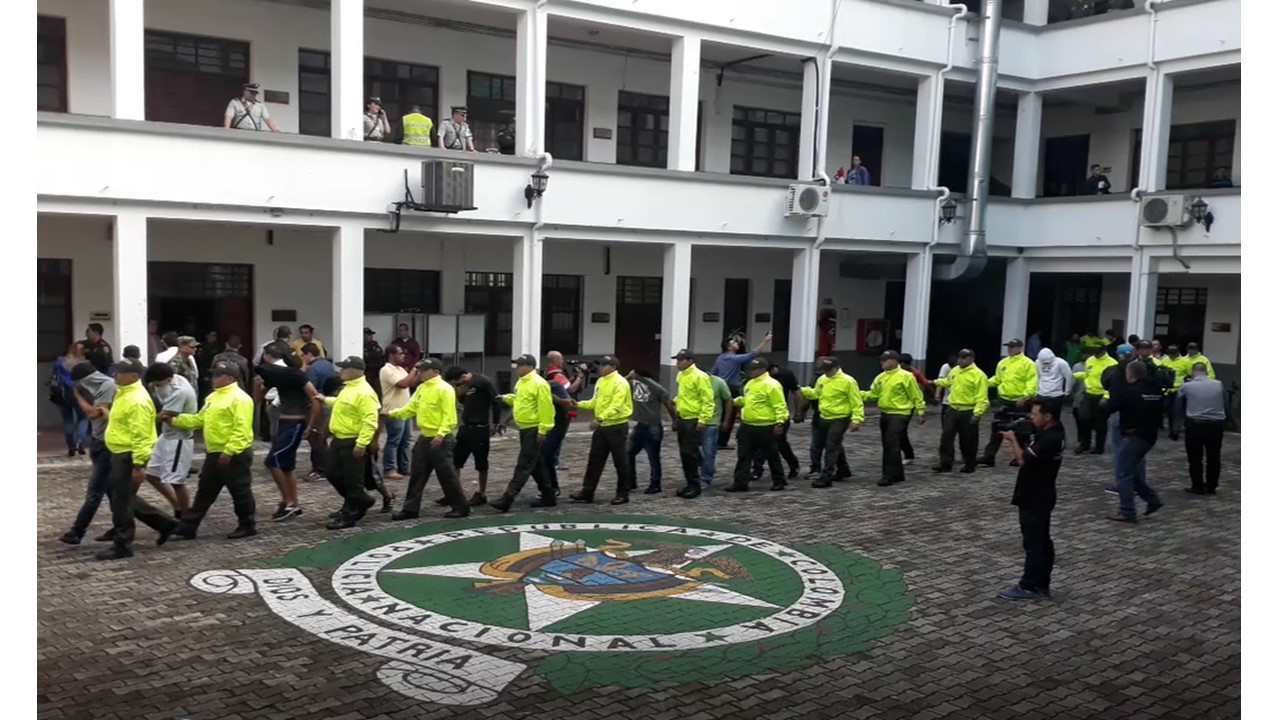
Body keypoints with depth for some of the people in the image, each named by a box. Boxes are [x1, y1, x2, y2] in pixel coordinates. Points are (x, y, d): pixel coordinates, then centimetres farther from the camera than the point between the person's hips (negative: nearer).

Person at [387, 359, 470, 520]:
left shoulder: (444, 389, -15)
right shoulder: (421, 388, 12)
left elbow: (449, 417, -20)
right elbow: (410, 408, 14)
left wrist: (441, 434, -28)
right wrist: (392, 413, 4)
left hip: (440, 440, -9)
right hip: (424, 438, 9)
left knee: (447, 475, -1)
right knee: (417, 474, 10)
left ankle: (461, 508, 10)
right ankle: (411, 509, 17)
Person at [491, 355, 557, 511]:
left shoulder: (538, 383, -17)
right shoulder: (521, 382, 12)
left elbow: (545, 408, -20)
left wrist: (543, 430, -22)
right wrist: (507, 398, 9)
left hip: (534, 430, -10)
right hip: (525, 429, 10)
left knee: (524, 465, -9)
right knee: (536, 464, 14)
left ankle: (507, 498, -12)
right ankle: (548, 496, 23)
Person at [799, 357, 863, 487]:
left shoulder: (847, 381, -15)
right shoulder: (822, 379, 5)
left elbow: (856, 403, -13)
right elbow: (815, 393, 20)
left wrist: (856, 420, -18)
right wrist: (802, 390, 5)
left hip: (840, 420, -7)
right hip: (824, 418, 7)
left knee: (831, 448, -9)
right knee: (836, 446, 21)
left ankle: (826, 477, -8)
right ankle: (843, 470, 38)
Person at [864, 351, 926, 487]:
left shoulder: (905, 376, -11)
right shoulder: (880, 377, 10)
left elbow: (917, 397, -7)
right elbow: (873, 395, 10)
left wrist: (920, 413, -7)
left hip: (900, 415, -8)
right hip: (885, 414, 8)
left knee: (892, 445, -12)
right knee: (887, 445, 11)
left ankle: (889, 476, -8)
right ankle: (897, 474, 24)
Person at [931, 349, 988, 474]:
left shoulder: (978, 375, -15)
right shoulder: (954, 370, 8)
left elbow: (981, 397, -19)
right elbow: (947, 381, 32)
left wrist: (977, 414, -24)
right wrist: (935, 382, 35)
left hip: (968, 413, -6)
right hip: (952, 410, 6)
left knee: (968, 440, 6)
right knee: (946, 436, 1)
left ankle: (970, 465, 22)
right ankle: (945, 463, 6)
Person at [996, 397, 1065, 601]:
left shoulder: (1050, 439, -25)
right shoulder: (1049, 432, 7)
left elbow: (1023, 460, -25)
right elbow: (1028, 454, 13)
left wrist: (1013, 439, -13)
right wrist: (1016, 436, -1)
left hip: (1035, 499, -10)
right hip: (1037, 496, 10)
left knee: (1033, 542, -3)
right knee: (1041, 541, 13)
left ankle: (1029, 586, 3)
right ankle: (1040, 585, 20)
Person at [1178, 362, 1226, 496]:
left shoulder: (1186, 386, -4)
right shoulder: (1218, 384, 1)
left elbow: (1179, 408, 8)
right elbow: (1219, 403, 17)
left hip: (1195, 424, -2)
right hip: (1217, 423, 3)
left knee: (1195, 457, 10)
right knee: (1214, 457, 15)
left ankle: (1198, 487, 13)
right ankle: (1211, 487, 22)